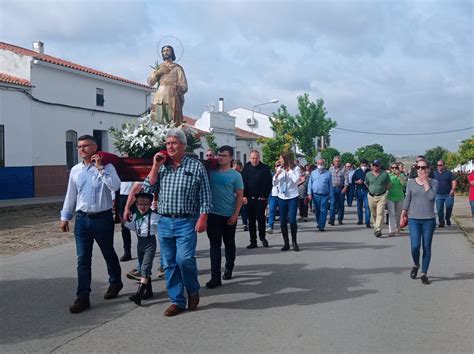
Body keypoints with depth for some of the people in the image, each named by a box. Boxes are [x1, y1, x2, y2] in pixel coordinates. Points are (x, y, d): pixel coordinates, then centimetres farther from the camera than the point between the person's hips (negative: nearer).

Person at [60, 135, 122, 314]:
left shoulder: (106, 167, -7)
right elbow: (70, 195, 14)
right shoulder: (75, 170, 7)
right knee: (83, 259, 2)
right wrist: (65, 217, 15)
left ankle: (115, 283, 38)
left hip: (103, 218, -3)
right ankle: (83, 297, 6)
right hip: (82, 219, 4)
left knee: (109, 254, 15)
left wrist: (100, 168, -22)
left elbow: (115, 186, -23)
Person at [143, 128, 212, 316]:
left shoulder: (196, 166, -1)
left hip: (186, 222, -4)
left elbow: (204, 195, -2)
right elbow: (147, 188, 1)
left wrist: (203, 218, -10)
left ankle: (193, 290, 13)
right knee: (169, 264, 7)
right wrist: (155, 166, -4)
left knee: (184, 258, -15)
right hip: (164, 222, 4)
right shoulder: (161, 166, 10)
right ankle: (177, 301, 19)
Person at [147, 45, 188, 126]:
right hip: (159, 99, 3)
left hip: (172, 99, -3)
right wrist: (159, 72, -1)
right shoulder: (159, 67, 23)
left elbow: (184, 87, 4)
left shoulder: (177, 68, 12)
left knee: (172, 125, -16)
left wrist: (178, 87, -18)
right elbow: (150, 82, 12)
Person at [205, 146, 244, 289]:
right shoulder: (211, 172, 4)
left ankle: (229, 269, 34)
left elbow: (240, 196, -3)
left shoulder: (235, 175, -3)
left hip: (229, 215, -1)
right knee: (215, 245, -1)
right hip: (213, 214, 1)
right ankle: (215, 277, -1)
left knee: (229, 243, 14)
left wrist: (235, 214, -10)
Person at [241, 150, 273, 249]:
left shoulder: (265, 168, 0)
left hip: (261, 198, -2)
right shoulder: (246, 168, 5)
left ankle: (262, 237, 19)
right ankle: (253, 241, 12)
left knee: (260, 218, -4)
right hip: (249, 199, 2)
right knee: (251, 220, 5)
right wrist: (244, 196, -6)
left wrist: (265, 196, -6)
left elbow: (269, 183, 1)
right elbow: (243, 183, 3)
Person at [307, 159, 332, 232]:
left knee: (323, 211, -6)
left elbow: (330, 185, 7)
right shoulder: (313, 173, 8)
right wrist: (309, 193, -1)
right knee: (317, 210, 11)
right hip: (315, 195, 2)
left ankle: (321, 226, -5)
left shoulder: (328, 173, 5)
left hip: (324, 195, -2)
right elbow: (310, 184, 7)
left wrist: (330, 195, 3)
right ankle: (318, 223, 31)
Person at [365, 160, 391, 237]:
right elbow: (366, 184, 19)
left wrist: (383, 190, 4)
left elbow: (388, 184, 10)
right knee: (373, 214, 11)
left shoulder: (385, 174, -2)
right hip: (371, 196, 3)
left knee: (380, 213, -13)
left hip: (381, 196, -3)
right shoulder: (368, 174, 4)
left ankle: (378, 230, -16)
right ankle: (375, 227, 27)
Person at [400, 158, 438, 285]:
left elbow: (431, 196, -16)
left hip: (429, 220, 0)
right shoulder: (411, 182, 4)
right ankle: (416, 265, 22)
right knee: (415, 246, -8)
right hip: (413, 219, 1)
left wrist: (425, 181, -13)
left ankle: (424, 274, 17)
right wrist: (402, 215, 6)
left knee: (426, 247, 4)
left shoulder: (434, 182, 0)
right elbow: (407, 200, 8)